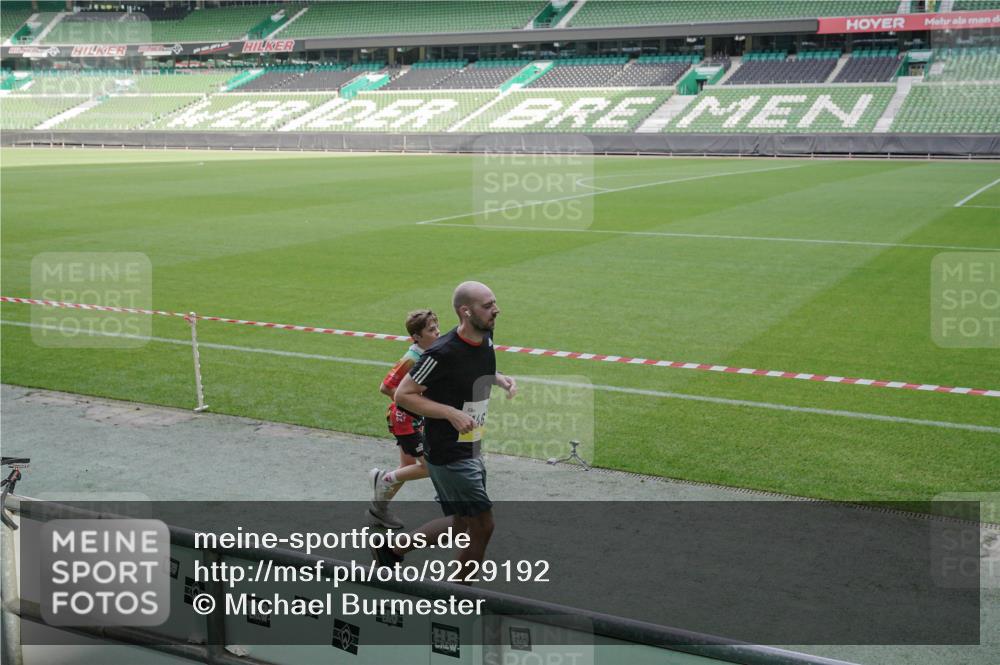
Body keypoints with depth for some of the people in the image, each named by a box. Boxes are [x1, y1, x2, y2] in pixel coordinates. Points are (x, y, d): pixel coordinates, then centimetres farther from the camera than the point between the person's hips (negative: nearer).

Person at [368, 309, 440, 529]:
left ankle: (379, 507, 33)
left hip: (416, 418, 9)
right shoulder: (411, 359, -25)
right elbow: (385, 387, -25)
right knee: (430, 466, -5)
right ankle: (384, 480, 13)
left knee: (408, 466, 18)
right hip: (404, 418, -9)